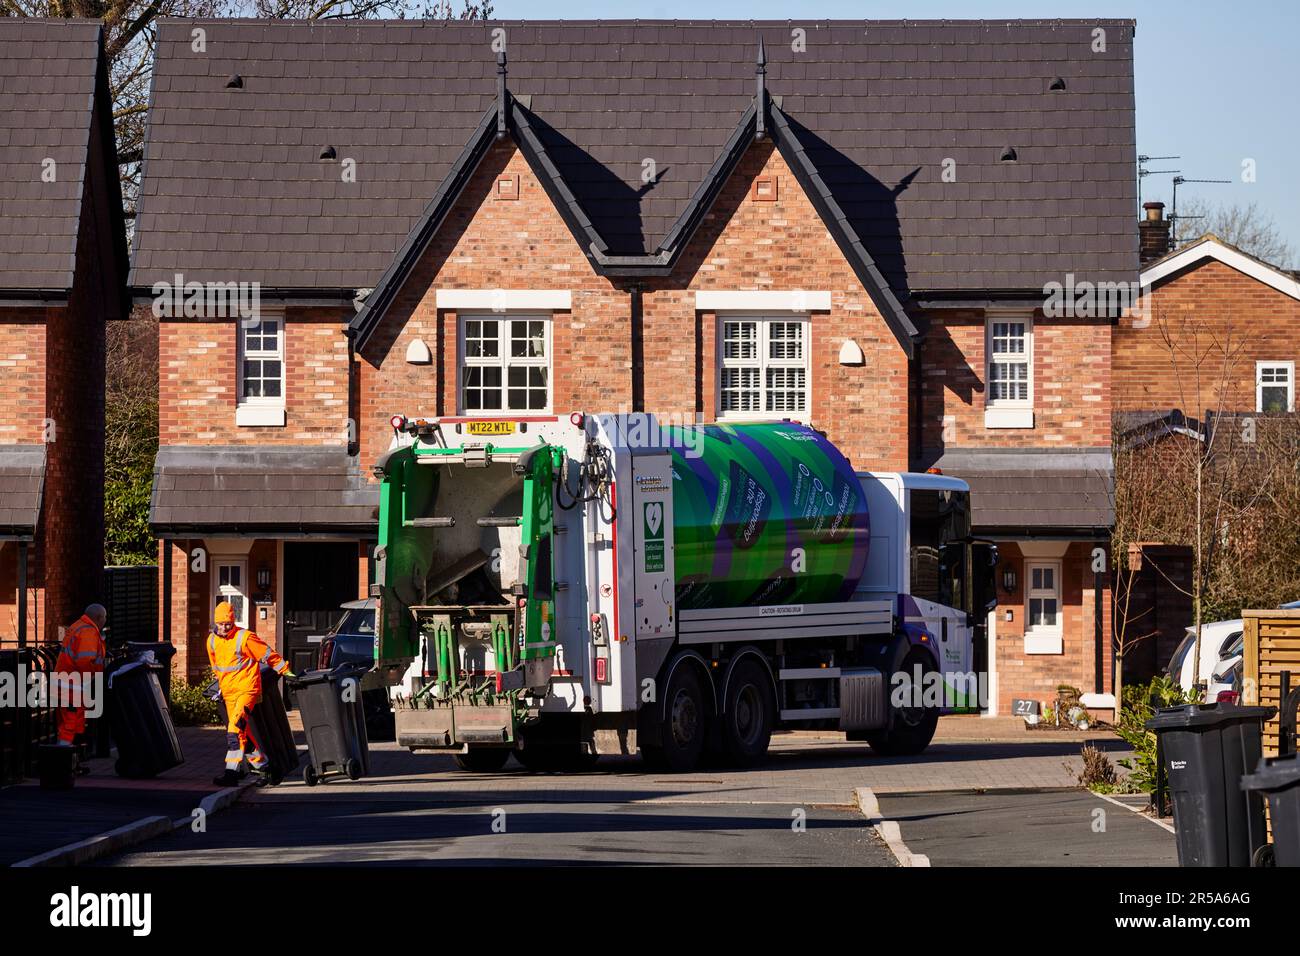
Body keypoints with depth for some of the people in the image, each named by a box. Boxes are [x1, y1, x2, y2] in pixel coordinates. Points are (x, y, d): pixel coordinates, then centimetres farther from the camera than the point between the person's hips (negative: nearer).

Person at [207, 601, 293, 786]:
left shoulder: (244, 637, -12)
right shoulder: (212, 641, 6)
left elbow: (268, 655, -2)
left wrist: (285, 671, 5)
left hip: (247, 689, -7)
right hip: (229, 693, 7)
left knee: (236, 727, -21)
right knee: (244, 734, 11)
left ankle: (231, 772, -26)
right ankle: (262, 766, 27)